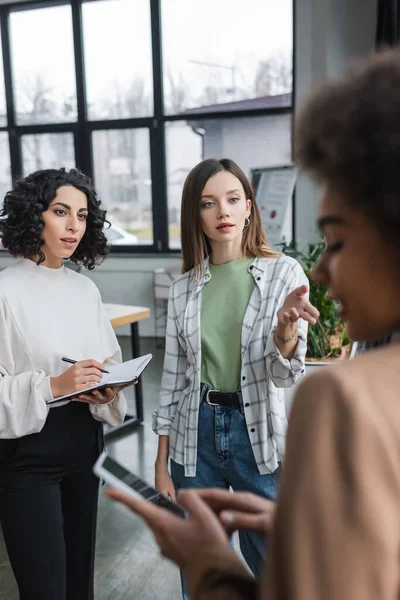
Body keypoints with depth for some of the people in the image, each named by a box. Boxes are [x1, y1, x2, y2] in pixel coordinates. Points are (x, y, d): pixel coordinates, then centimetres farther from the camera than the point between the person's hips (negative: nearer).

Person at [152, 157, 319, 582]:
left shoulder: (283, 273, -7)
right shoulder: (184, 287, 0)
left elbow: (286, 375, -13)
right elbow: (173, 377, 5)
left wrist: (286, 326, -34)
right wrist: (161, 462, 6)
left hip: (258, 432, -2)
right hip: (196, 434, 3)